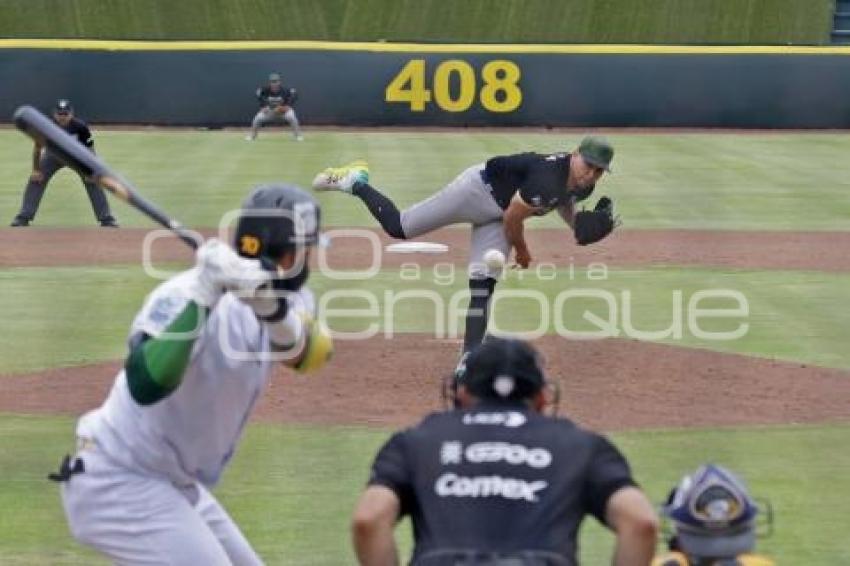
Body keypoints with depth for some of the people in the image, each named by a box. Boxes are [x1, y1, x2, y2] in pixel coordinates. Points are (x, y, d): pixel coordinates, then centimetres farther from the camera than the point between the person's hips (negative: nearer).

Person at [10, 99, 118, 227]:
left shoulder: (80, 127, -32)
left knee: (93, 182, -12)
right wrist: (36, 170, -14)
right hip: (54, 155, 1)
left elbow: (90, 149, -19)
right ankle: (24, 217, -4)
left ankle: (106, 219, -4)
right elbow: (37, 148, -14)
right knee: (36, 180, -11)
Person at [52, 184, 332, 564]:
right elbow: (145, 385, -39)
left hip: (179, 486, 9)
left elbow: (311, 356, -21)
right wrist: (200, 297, -43)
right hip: (116, 485, -9)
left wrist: (277, 312, -41)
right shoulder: (184, 295, -23)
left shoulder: (288, 296, 1)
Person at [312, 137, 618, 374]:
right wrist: (522, 252, -10)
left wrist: (578, 224, -7)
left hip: (496, 215, 7)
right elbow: (512, 218, -28)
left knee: (483, 285, -2)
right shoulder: (546, 180, -37)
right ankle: (355, 183, 22)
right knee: (398, 226, -3)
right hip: (478, 189, -7)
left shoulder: (583, 185, -10)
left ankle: (467, 362, -3)